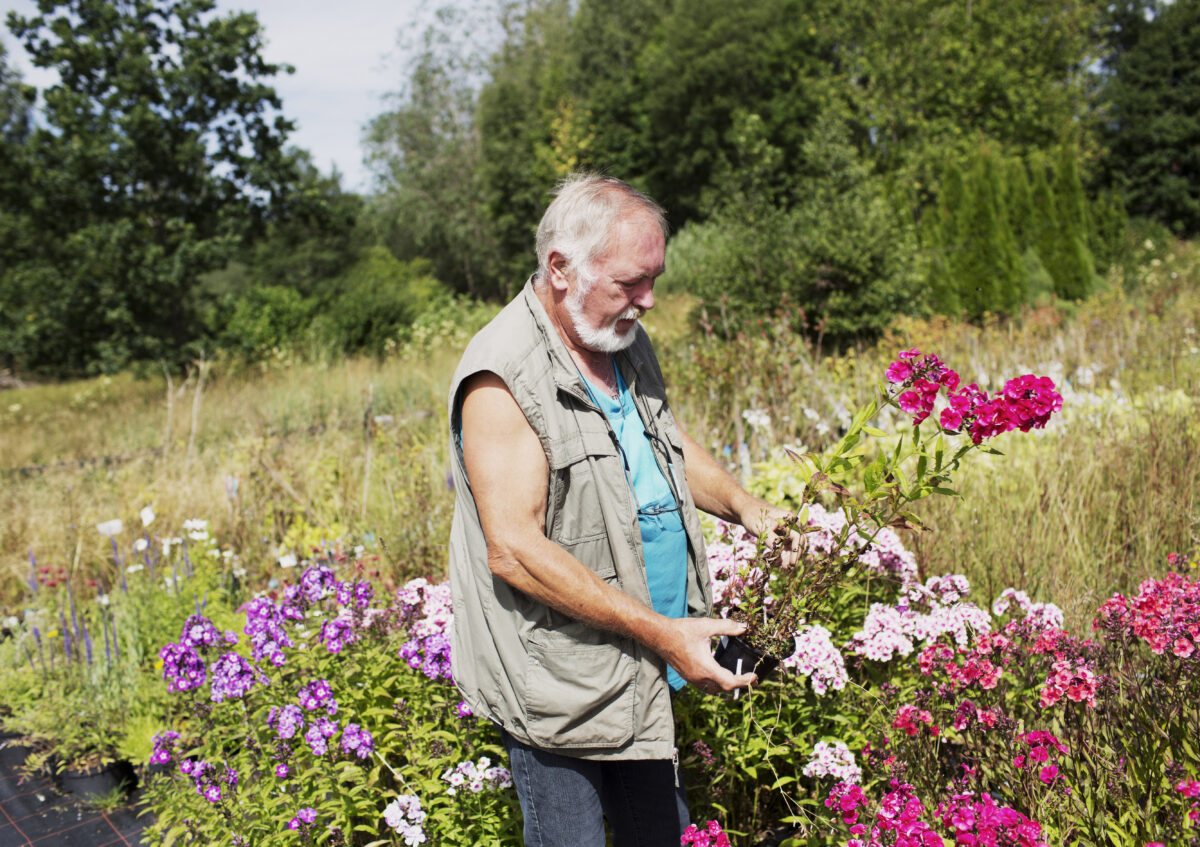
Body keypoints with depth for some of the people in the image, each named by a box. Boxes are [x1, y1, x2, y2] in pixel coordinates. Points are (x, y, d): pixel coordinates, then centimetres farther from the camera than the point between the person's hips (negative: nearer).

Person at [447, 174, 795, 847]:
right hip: (556, 684, -8)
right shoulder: (504, 375, -19)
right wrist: (659, 632, -24)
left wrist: (743, 504, 5)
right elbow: (515, 550, -25)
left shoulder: (628, 343, 7)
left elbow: (672, 446, 24)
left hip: (644, 677, 8)